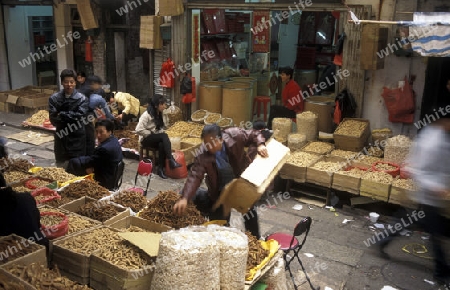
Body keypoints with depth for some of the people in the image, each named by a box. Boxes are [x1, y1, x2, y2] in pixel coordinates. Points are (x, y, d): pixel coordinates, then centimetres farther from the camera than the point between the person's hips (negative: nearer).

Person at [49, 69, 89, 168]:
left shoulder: (82, 99, -5)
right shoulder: (54, 98, 0)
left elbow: (79, 117, -16)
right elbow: (53, 120, -7)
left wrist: (62, 114, -10)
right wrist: (71, 117, -15)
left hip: (77, 139, -2)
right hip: (61, 139, 2)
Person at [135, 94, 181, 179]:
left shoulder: (161, 114, 6)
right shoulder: (146, 115, -17)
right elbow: (139, 129, -23)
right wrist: (150, 134, -19)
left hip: (158, 138, 6)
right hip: (146, 139, -6)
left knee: (162, 144, -32)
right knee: (164, 136, -32)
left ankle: (161, 168, -26)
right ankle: (171, 160, -37)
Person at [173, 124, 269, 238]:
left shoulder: (234, 135, -27)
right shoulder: (202, 159, -29)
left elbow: (253, 134, -11)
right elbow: (194, 177, -39)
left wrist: (260, 145, -33)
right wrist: (184, 198, -54)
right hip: (221, 192, -1)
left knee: (250, 213, 18)